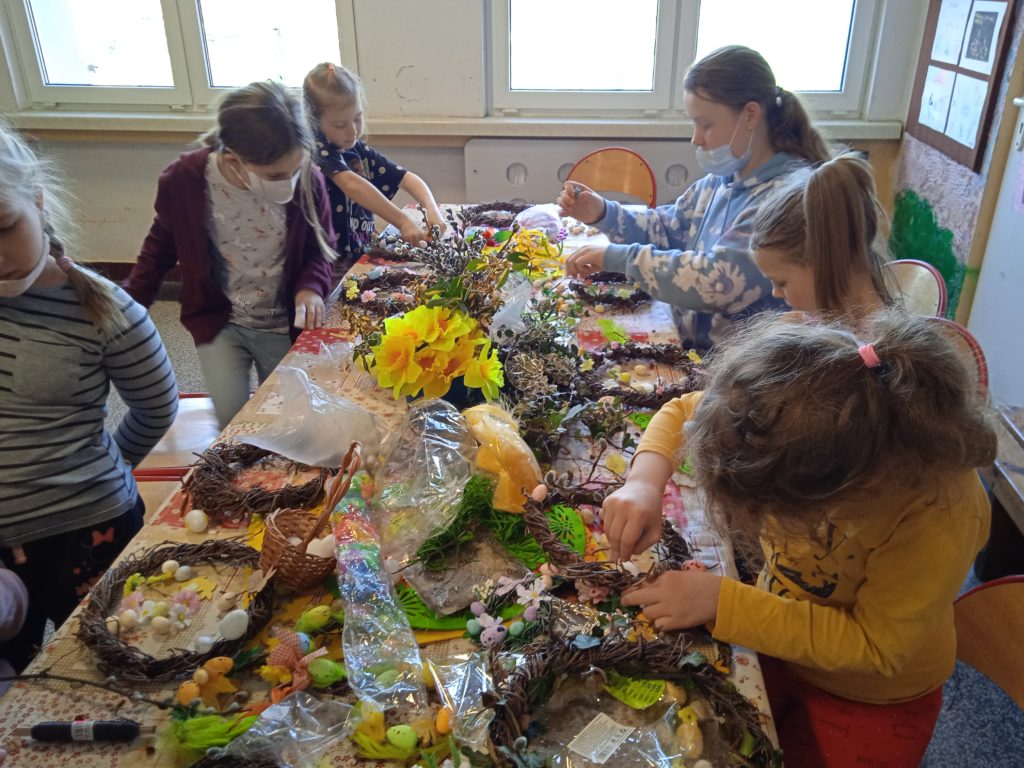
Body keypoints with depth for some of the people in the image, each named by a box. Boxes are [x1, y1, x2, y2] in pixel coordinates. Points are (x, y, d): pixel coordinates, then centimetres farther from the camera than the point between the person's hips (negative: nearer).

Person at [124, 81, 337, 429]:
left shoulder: (307, 180, -22)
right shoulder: (183, 181, -22)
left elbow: (320, 247, -3)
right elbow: (161, 246, 0)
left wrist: (311, 287, -23)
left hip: (283, 326, 1)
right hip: (219, 322, -1)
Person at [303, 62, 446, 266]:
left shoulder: (361, 151, 8)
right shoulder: (316, 150, -11)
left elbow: (407, 178, 3)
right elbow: (352, 184, -27)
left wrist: (432, 210, -17)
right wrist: (403, 222, -36)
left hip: (360, 256, 7)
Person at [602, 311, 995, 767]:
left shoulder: (941, 510, -38)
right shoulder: (801, 413, -28)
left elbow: (878, 647, -27)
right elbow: (680, 412, -12)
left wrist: (723, 603, -33)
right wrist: (645, 482, -32)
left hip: (871, 698, -3)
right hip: (779, 629, 4)